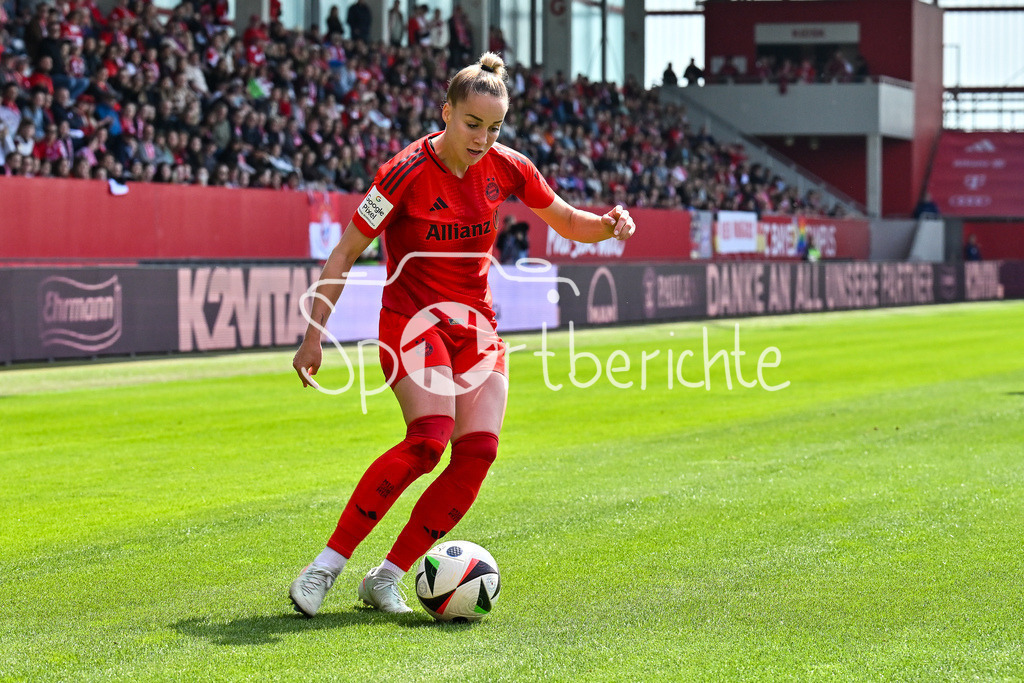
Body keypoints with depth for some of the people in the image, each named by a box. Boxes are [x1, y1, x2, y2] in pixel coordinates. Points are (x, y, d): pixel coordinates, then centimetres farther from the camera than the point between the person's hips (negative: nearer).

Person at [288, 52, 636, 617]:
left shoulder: (506, 168, -1)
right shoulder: (408, 172, -16)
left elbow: (569, 223, 12)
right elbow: (344, 254, -10)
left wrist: (607, 224, -11)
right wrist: (313, 335, -13)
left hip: (476, 324, 5)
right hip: (412, 317, -5)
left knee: (479, 448, -14)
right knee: (429, 437, -27)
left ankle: (385, 580, -5)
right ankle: (326, 565, -19)